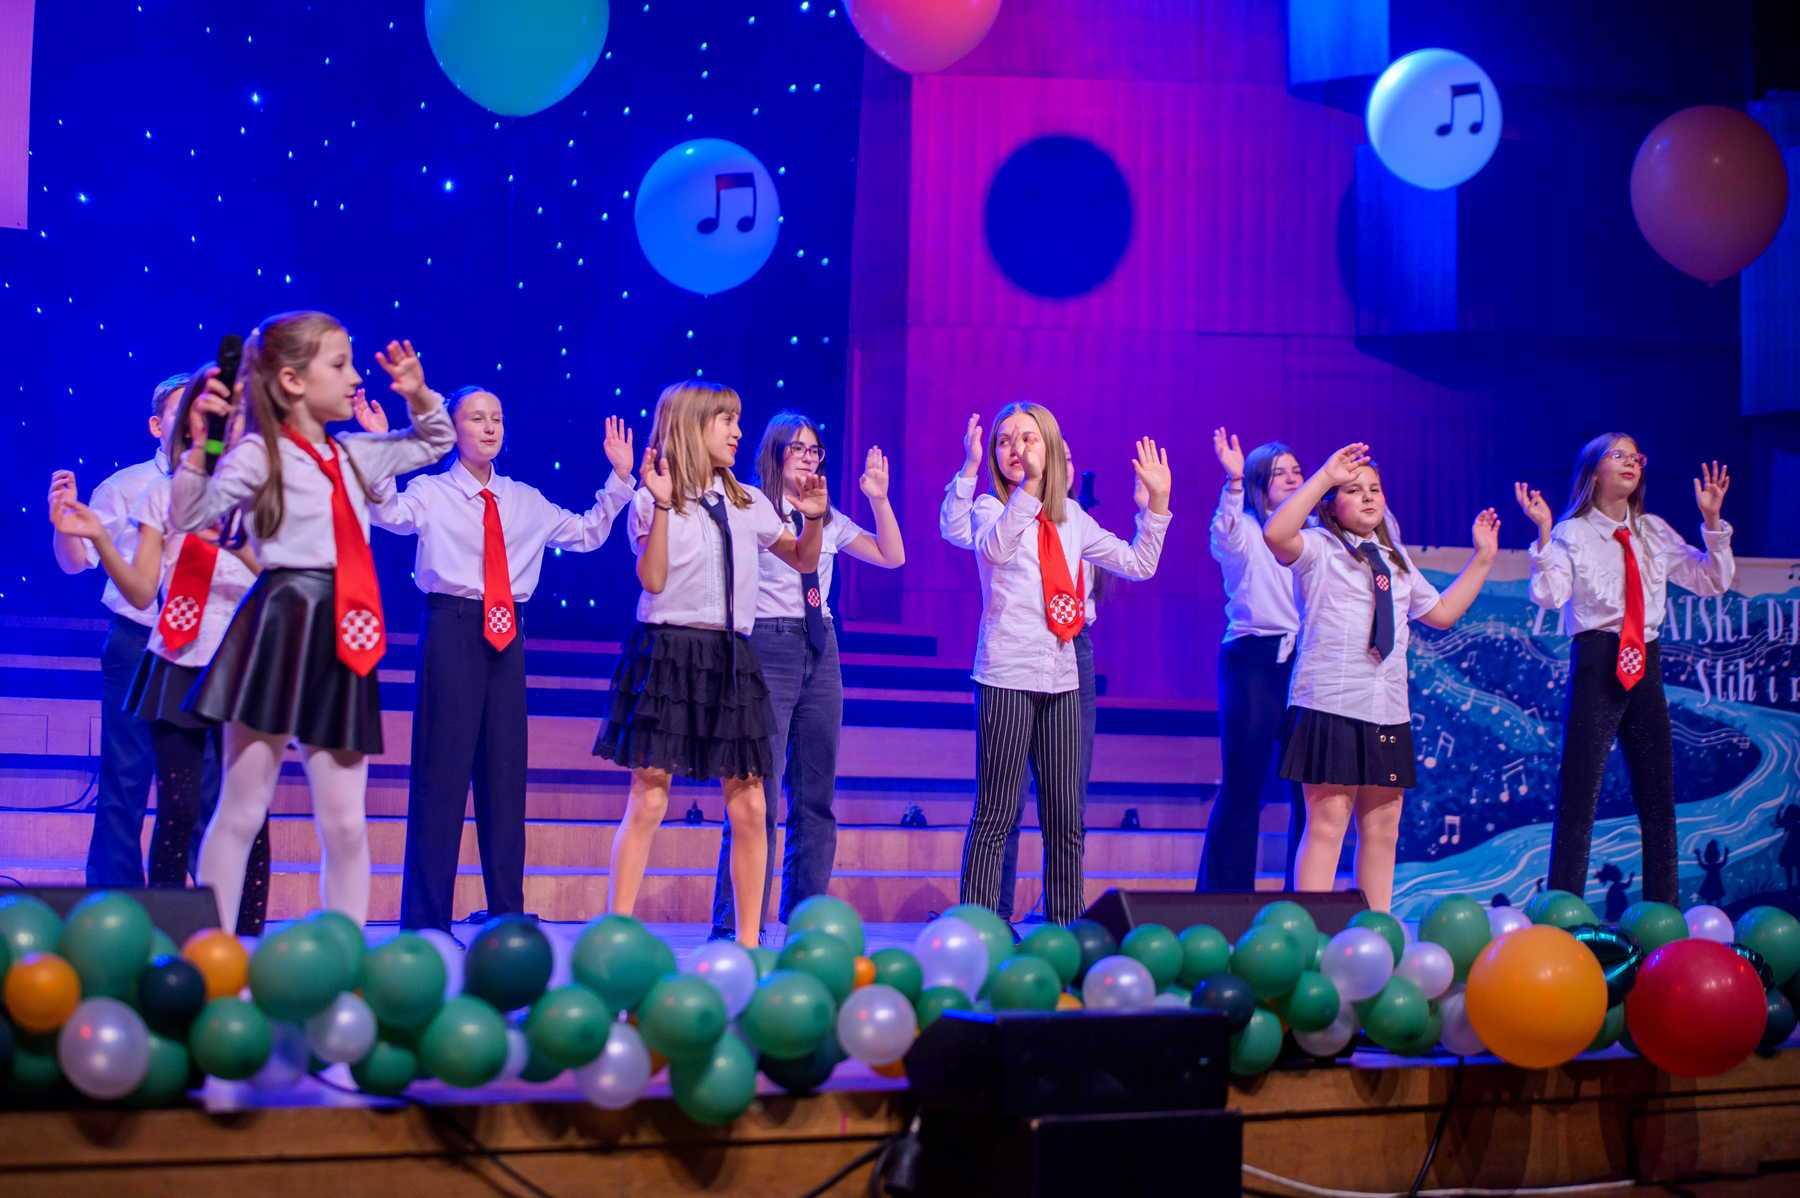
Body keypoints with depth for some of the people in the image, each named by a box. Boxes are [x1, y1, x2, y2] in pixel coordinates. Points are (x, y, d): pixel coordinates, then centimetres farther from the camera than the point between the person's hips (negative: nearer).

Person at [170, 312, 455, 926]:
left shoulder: (354, 455, 17)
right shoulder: (258, 454, -4)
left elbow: (435, 442, 33)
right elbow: (188, 516, -13)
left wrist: (419, 395, 16)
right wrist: (199, 446, -24)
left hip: (339, 639, 6)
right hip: (280, 629, -6)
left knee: (345, 823, 6)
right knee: (242, 813, -1)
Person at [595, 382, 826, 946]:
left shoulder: (749, 503, 13)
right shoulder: (652, 501, -1)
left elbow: (803, 561, 22)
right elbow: (652, 580, -12)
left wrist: (814, 518, 4)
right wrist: (663, 505, -18)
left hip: (732, 658, 5)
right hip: (669, 652, -5)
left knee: (748, 806, 2)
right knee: (648, 800, -7)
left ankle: (748, 940, 11)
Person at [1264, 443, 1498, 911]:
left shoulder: (1395, 562, 21)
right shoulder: (1318, 548, -1)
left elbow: (1441, 613, 26)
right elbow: (1275, 534, -23)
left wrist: (1482, 559, 23)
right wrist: (1325, 476, -24)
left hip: (1388, 709, 7)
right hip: (1331, 703, -7)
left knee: (1382, 826, 9)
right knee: (1328, 820, -10)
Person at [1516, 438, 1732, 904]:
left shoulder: (1655, 532, 13)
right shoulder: (1571, 533, -2)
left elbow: (1713, 582, 11)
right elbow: (1548, 596, -17)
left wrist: (1711, 521, 3)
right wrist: (1544, 533, -24)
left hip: (1645, 664, 5)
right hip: (1597, 660, -5)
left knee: (1658, 793, 8)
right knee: (1579, 793, -7)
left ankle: (1662, 909, 16)